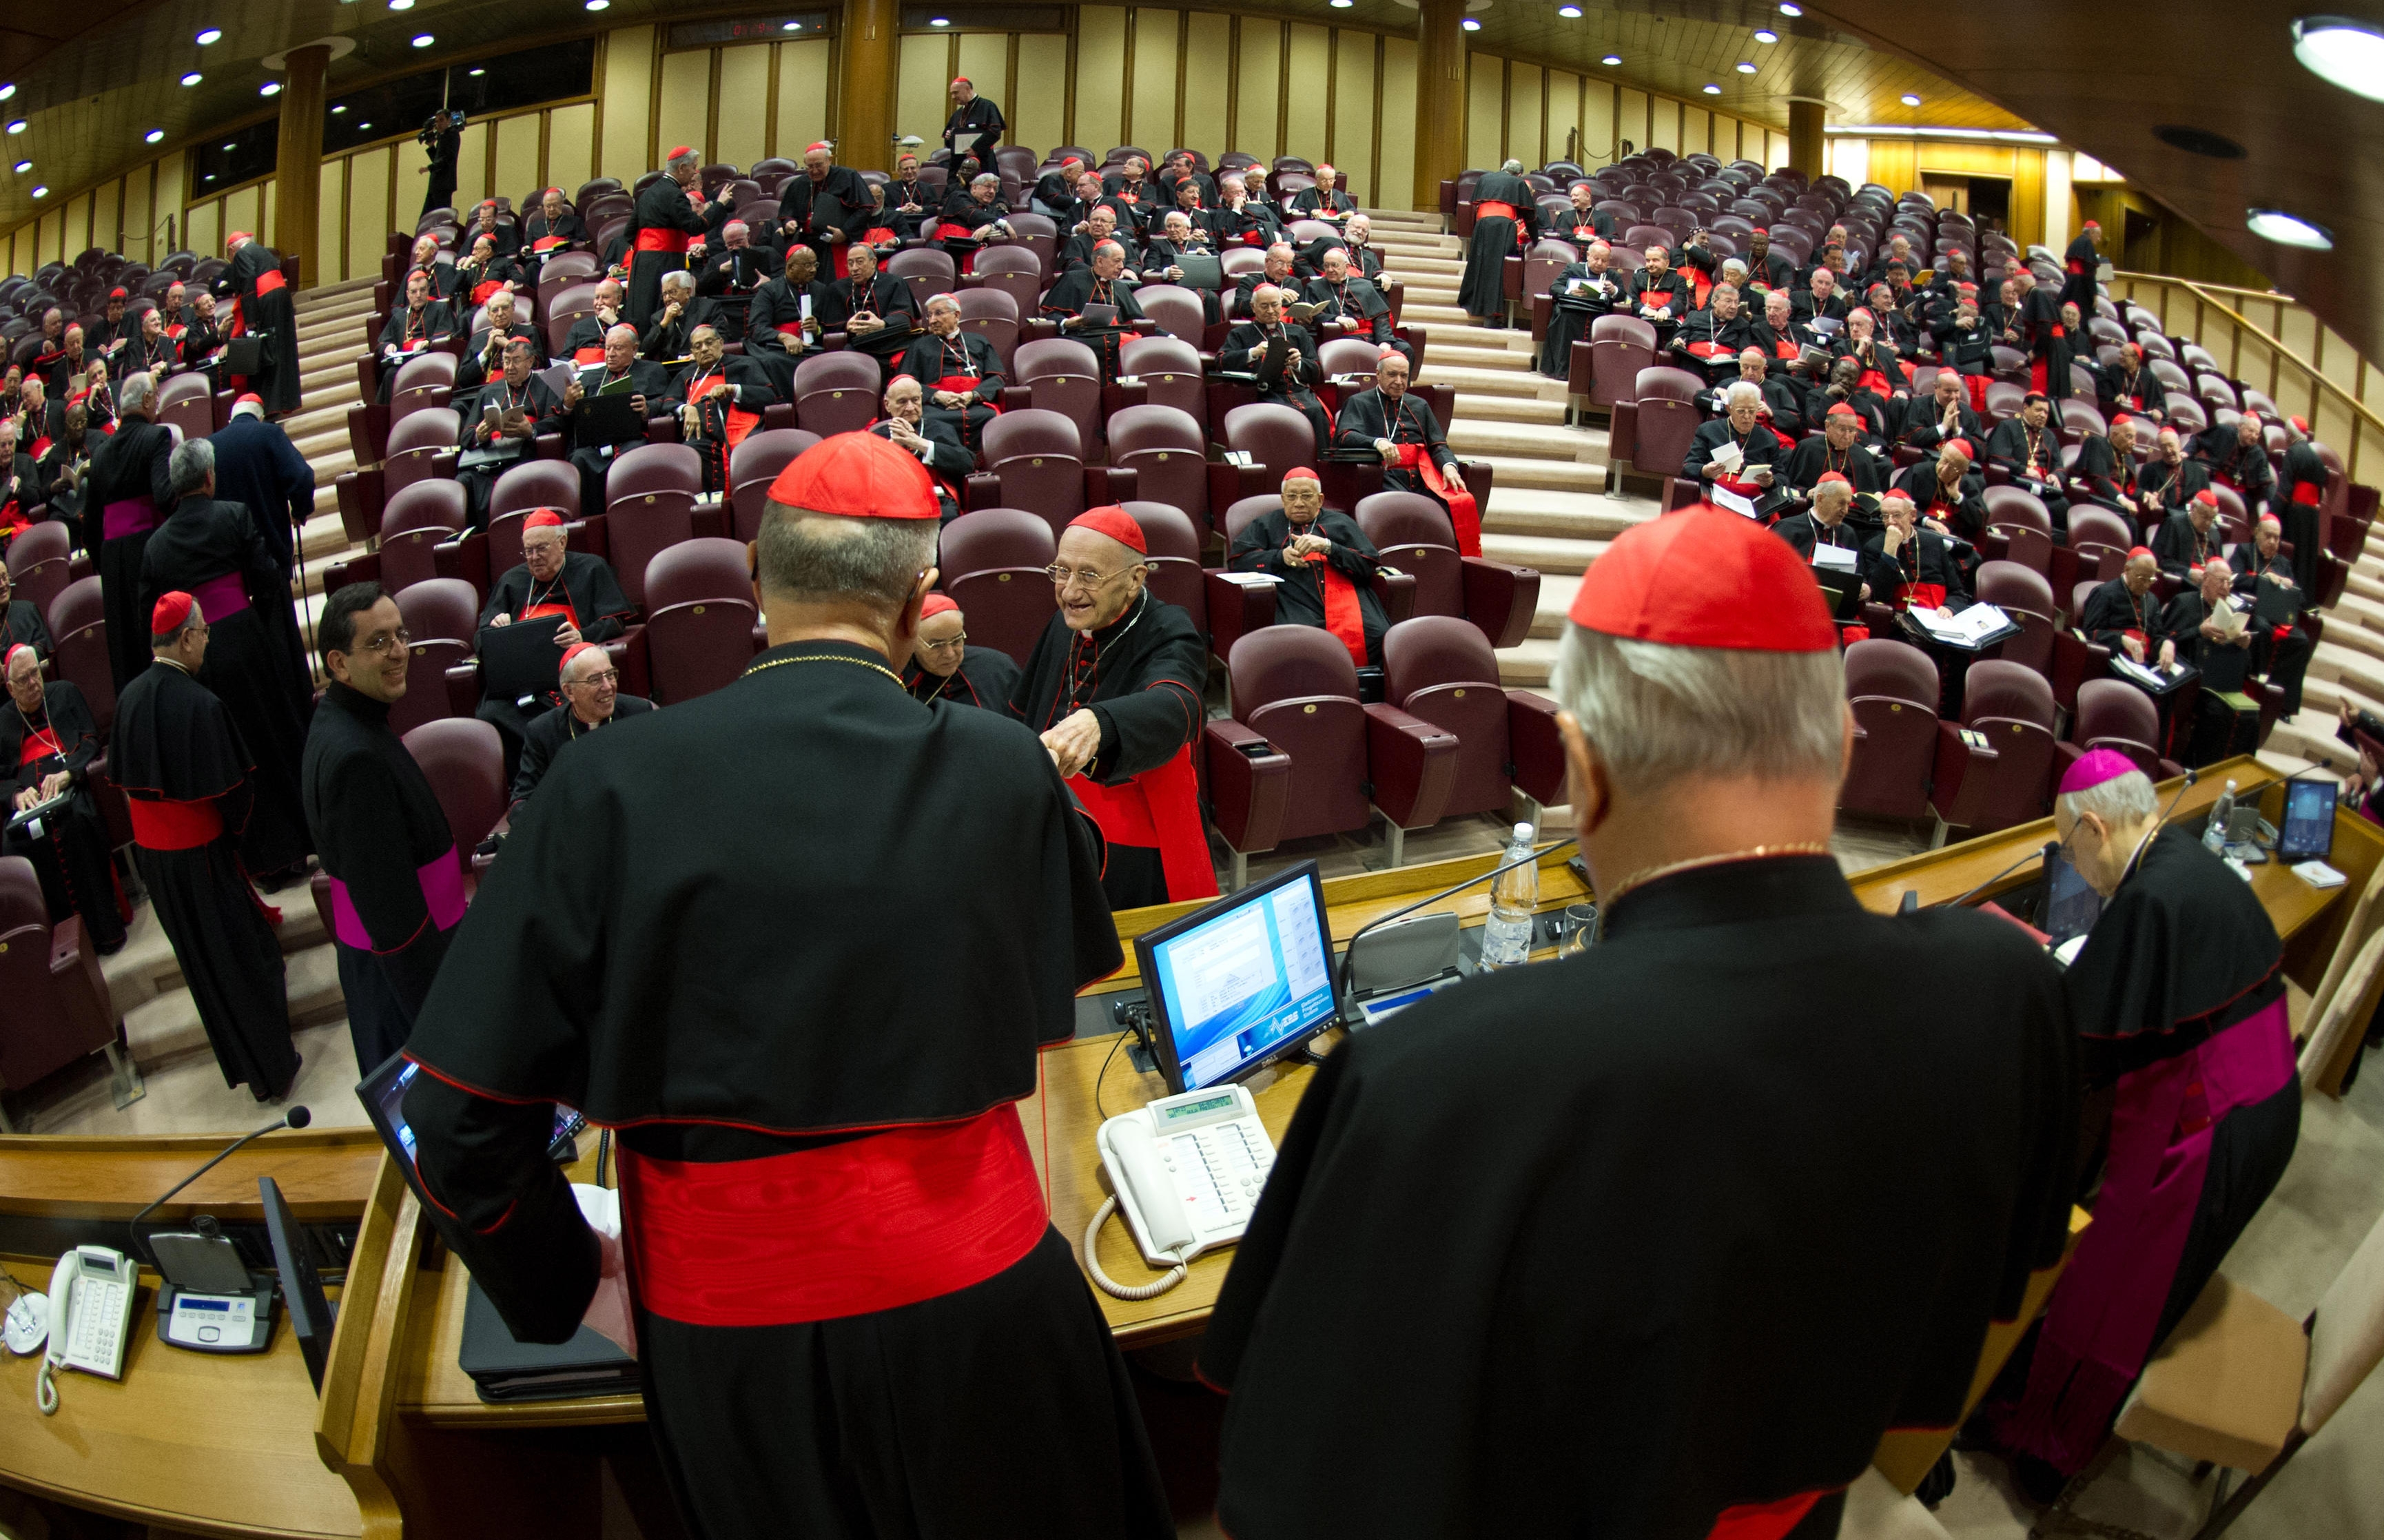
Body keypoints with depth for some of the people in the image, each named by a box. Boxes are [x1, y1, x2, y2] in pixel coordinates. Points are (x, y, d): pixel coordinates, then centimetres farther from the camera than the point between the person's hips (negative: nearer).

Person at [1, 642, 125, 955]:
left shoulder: (64, 692, 18)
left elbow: (91, 739, 8)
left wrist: (67, 773, -12)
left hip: (71, 784, -2)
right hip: (28, 798, 2)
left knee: (78, 823, -37)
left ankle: (105, 929, -30)